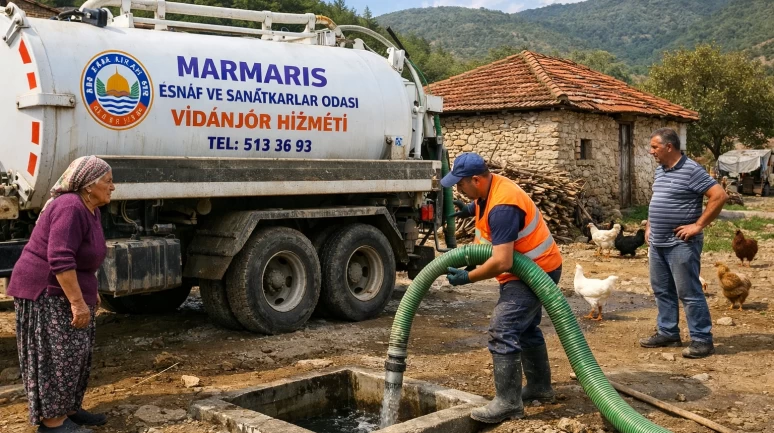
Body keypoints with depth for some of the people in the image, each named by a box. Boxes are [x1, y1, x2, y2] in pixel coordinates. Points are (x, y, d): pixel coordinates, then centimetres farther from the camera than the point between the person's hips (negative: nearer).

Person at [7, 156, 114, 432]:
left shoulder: (89, 210, 9)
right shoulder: (70, 208, -22)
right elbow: (60, 259, -30)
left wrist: (90, 292, 22)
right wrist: (78, 301, -30)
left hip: (64, 293, 10)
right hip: (45, 292, -10)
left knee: (77, 352, 11)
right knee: (56, 355, -8)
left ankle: (68, 409, 19)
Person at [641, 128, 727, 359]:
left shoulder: (691, 170, -14)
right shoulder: (660, 170, 11)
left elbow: (719, 196, -19)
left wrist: (698, 225, -17)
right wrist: (649, 225, 18)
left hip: (681, 244, -9)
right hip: (657, 244, 9)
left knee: (689, 292, -4)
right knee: (662, 290, 15)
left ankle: (702, 340, 4)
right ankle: (667, 333, 26)